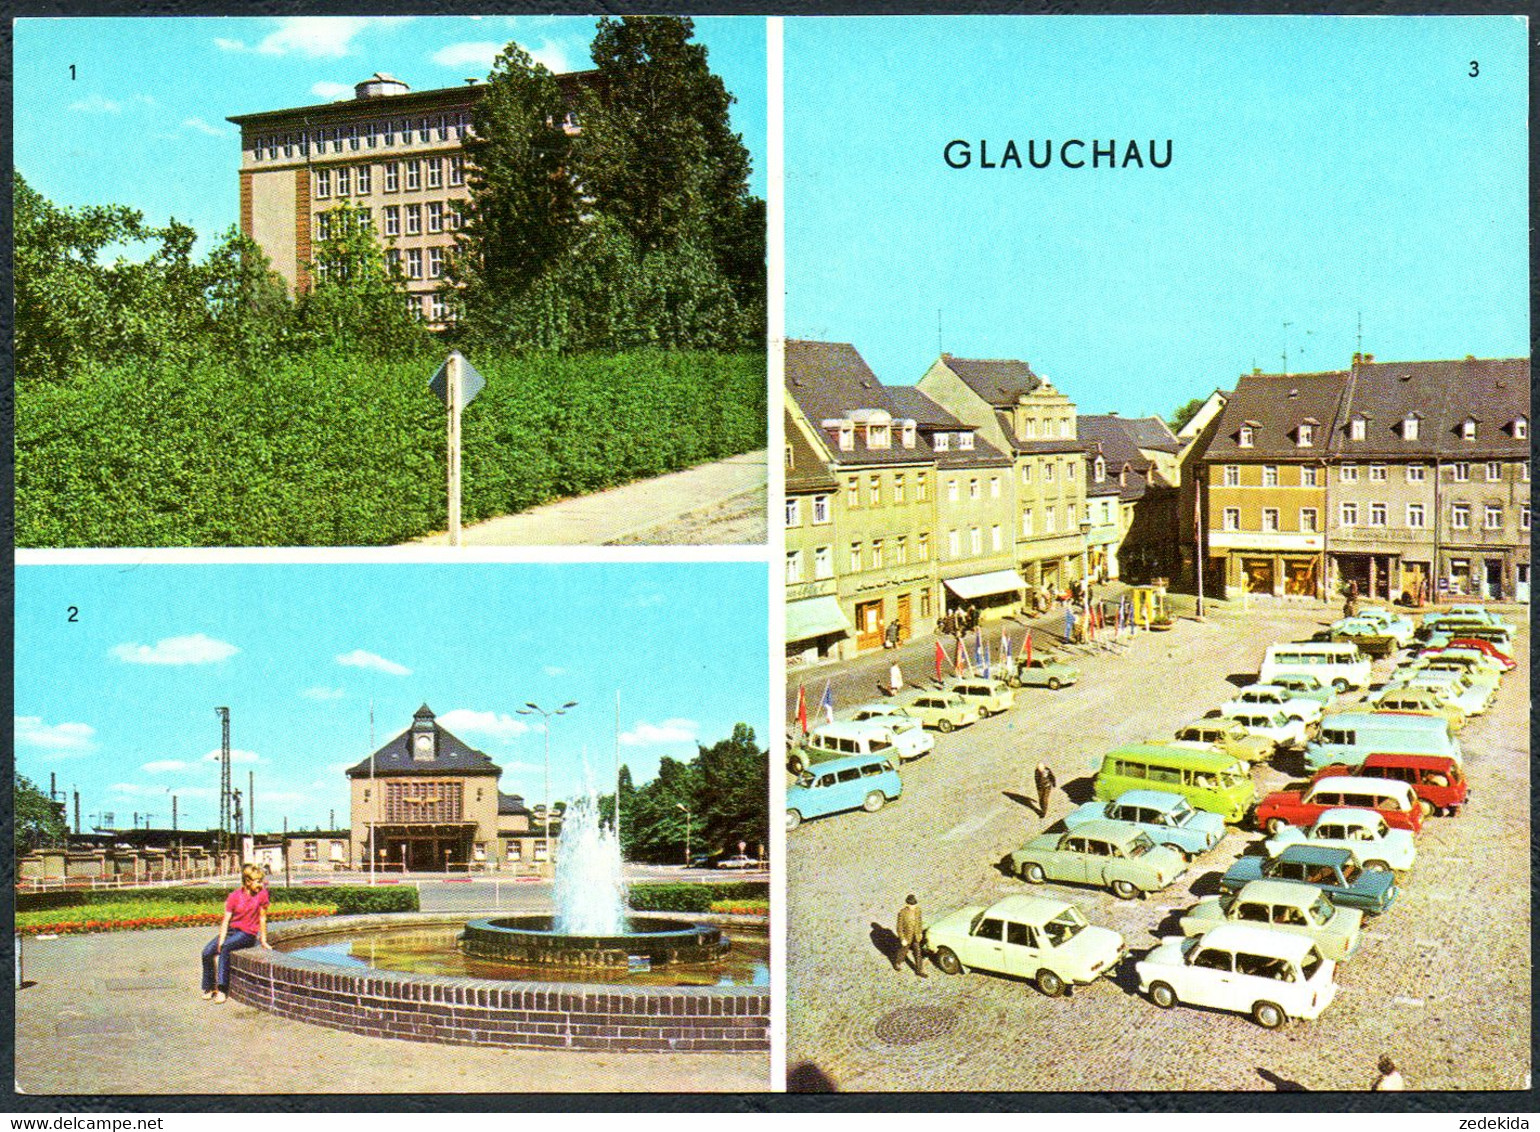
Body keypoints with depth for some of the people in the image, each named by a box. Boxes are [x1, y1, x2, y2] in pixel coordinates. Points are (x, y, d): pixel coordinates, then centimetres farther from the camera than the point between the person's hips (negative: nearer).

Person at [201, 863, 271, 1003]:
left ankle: (222, 989, -27)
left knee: (225, 949, -31)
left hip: (248, 934, -3)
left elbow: (262, 918, -1)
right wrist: (221, 940, -17)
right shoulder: (234, 896, -4)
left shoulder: (262, 893, -7)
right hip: (231, 930, 3)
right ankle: (209, 987, 1)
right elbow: (226, 920, -6)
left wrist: (263, 941, 1)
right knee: (207, 952, -17)